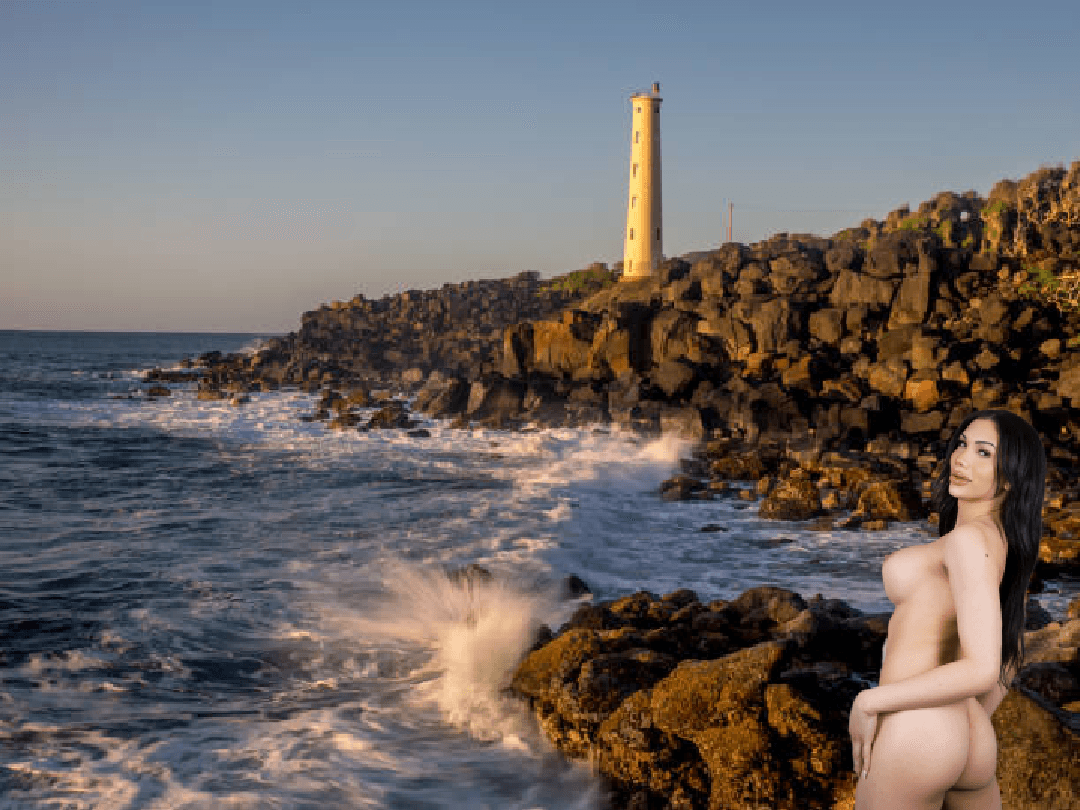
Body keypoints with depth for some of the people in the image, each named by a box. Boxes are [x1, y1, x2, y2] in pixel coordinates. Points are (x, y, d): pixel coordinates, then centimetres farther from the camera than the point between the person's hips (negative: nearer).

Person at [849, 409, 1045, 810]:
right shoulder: (1003, 544, 14)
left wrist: (868, 702, -15)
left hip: (912, 734, -9)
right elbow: (1009, 658, 24)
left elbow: (982, 669, -22)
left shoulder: (970, 539, -14)